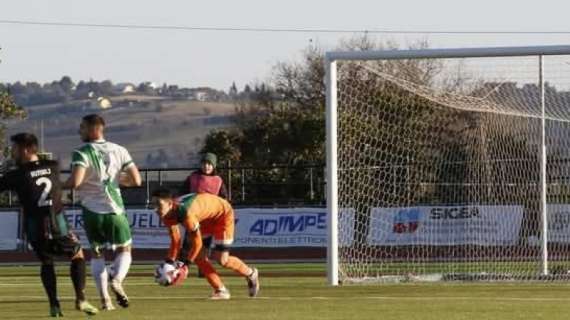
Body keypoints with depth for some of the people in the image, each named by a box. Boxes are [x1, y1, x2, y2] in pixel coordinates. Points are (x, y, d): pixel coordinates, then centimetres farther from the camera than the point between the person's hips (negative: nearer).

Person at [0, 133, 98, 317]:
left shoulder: (16, 176, -7)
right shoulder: (53, 167, 5)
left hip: (35, 228, -1)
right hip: (57, 224, 1)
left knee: (46, 262, 22)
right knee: (77, 255, 20)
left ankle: (54, 305, 9)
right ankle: (80, 299, 6)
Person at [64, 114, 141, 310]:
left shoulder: (82, 153, -11)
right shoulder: (119, 151, 1)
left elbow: (75, 182, -24)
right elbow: (136, 180, -2)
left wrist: (61, 186, -2)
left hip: (91, 211, -1)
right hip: (115, 210, 1)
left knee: (96, 253, 16)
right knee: (124, 250, 19)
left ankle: (104, 298, 5)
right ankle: (117, 280, -12)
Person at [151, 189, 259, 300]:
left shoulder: (186, 213, -42)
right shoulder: (167, 216, -16)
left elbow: (197, 243, -30)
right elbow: (175, 240, -2)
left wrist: (186, 264, -24)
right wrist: (169, 262, -8)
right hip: (206, 219, 8)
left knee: (221, 260, -10)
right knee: (198, 256, -2)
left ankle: (251, 274, 18)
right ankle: (221, 291, 10)